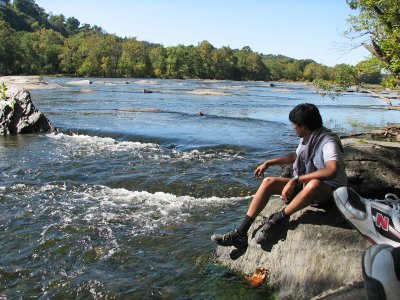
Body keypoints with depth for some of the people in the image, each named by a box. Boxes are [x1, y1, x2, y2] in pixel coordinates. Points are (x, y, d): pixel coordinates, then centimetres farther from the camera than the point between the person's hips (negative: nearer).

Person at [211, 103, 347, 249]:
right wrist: (268, 163, 16)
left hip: (328, 189, -8)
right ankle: (240, 234, -16)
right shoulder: (306, 139, 3)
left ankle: (279, 219, -19)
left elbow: (332, 170, -41)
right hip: (304, 183, 8)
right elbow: (296, 156, 25)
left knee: (314, 184, -43)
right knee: (268, 182, -10)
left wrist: (295, 180, -38)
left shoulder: (328, 142, -23)